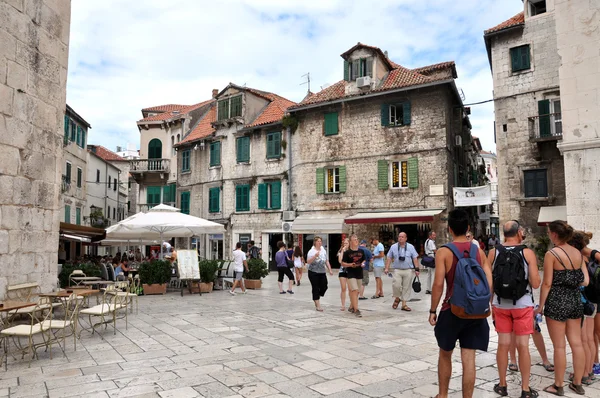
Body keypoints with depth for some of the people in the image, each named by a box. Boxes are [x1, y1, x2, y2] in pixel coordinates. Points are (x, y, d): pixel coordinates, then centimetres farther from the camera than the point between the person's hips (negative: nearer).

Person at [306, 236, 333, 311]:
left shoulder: (323, 251, 10)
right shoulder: (311, 251, -8)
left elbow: (327, 261, 18)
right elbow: (308, 261, -18)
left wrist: (330, 270, 12)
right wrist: (315, 256, -30)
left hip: (322, 272, 6)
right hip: (313, 272, -6)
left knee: (324, 287, 2)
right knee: (316, 288, -3)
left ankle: (316, 299, 27)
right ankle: (318, 306, 3)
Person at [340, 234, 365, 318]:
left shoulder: (361, 251, 9)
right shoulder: (347, 252, -6)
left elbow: (363, 260, 22)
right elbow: (343, 263, -4)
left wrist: (363, 263, 0)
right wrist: (350, 264, -20)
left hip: (359, 274, 6)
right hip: (351, 274, -6)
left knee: (356, 292, 13)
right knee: (354, 291, -14)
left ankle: (351, 307, 30)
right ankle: (356, 310, -14)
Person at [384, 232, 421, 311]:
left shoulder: (411, 247, 4)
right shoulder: (393, 247, 5)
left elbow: (415, 259, 4)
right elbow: (389, 258, 7)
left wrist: (416, 269, -1)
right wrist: (387, 268, 0)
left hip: (408, 270, 1)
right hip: (397, 270, -1)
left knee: (406, 287, 4)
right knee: (396, 285, -14)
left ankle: (404, 304, 15)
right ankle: (397, 298, 15)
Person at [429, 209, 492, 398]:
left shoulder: (443, 251, -9)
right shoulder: (479, 251, 3)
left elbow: (438, 284, -14)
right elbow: (489, 283, 1)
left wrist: (433, 310, -4)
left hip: (452, 310, -3)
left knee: (445, 355, 17)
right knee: (469, 360, 7)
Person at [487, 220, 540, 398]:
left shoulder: (493, 252, -4)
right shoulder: (528, 253, -10)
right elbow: (535, 284, -10)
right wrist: (536, 272, 10)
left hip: (500, 305, 2)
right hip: (523, 305, -2)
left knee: (503, 345, 10)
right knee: (523, 346, 6)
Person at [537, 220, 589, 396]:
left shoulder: (551, 254, -13)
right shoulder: (578, 253, 4)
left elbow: (547, 283, -13)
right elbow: (585, 281, 5)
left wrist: (540, 306, -5)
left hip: (557, 302, -6)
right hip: (575, 301, 6)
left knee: (559, 346, 3)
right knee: (577, 343, 13)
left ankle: (558, 386, 13)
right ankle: (577, 383, 24)